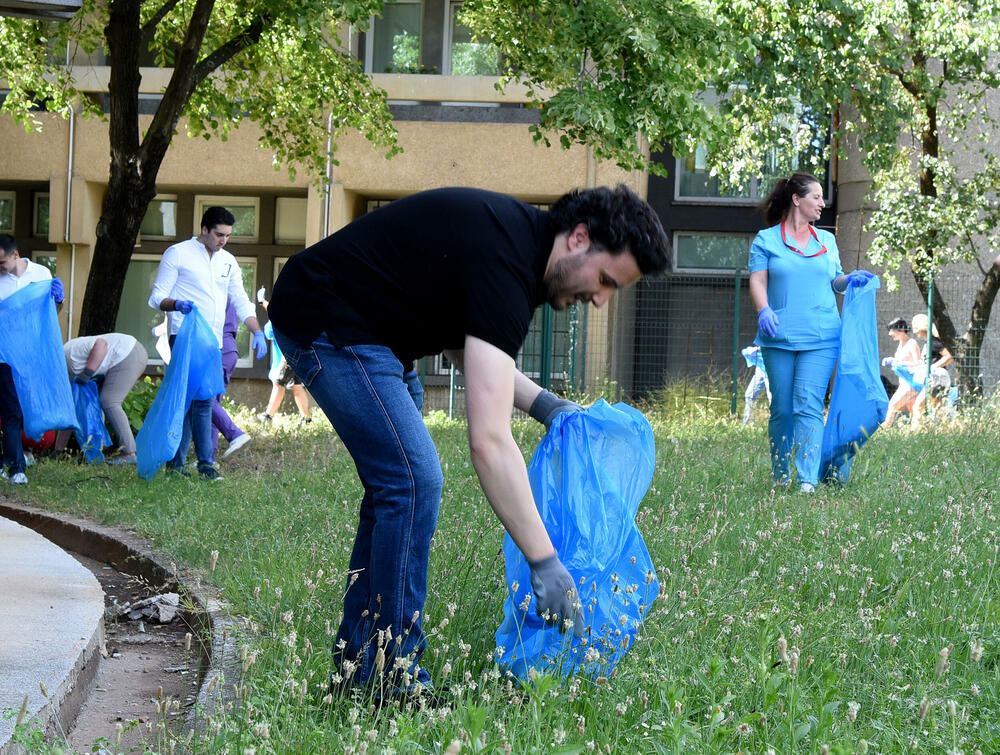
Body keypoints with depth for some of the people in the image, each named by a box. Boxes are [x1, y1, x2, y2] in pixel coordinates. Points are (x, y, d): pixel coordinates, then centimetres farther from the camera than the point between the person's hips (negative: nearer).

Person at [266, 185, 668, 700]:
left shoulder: (517, 233, 4)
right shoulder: (503, 263, -27)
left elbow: (459, 341, 20)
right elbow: (488, 441, -33)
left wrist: (544, 404, 9)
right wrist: (543, 561, -32)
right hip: (329, 325, -11)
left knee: (397, 483, 12)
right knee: (413, 480, -14)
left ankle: (357, 668, 17)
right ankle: (392, 684, -9)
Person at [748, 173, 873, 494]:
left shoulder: (826, 240, 18)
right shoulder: (766, 239, 8)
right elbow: (757, 281, 0)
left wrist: (848, 280, 1)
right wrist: (763, 310, -18)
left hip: (820, 338, 1)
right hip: (779, 337, -1)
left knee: (809, 406, -12)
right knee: (781, 409, 3)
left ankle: (808, 480, -19)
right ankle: (780, 476, 17)